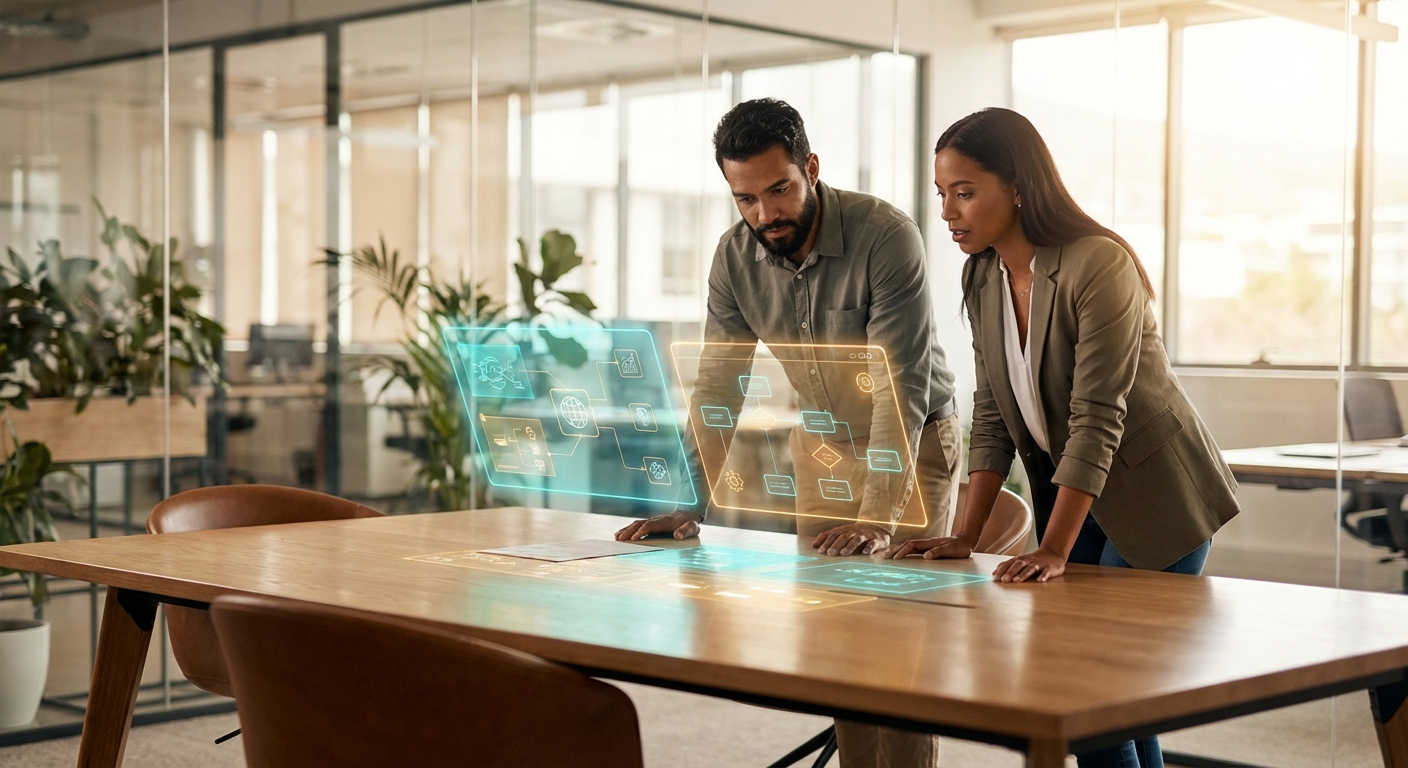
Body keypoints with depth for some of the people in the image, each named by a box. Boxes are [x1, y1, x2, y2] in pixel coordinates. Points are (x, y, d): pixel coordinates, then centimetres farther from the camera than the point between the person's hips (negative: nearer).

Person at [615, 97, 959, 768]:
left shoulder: (885, 238, -27)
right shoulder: (736, 258, -11)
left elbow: (901, 389, -31)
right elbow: (717, 388, -7)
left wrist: (876, 517, -39)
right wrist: (691, 504, -18)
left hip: (912, 442, -4)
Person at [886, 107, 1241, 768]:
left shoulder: (1098, 265, -23)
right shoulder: (982, 277, 0)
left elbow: (1096, 418, -27)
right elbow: (992, 416, 1)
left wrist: (1054, 551, -30)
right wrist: (966, 535, -7)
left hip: (1152, 496, -7)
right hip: (1067, 490, 7)